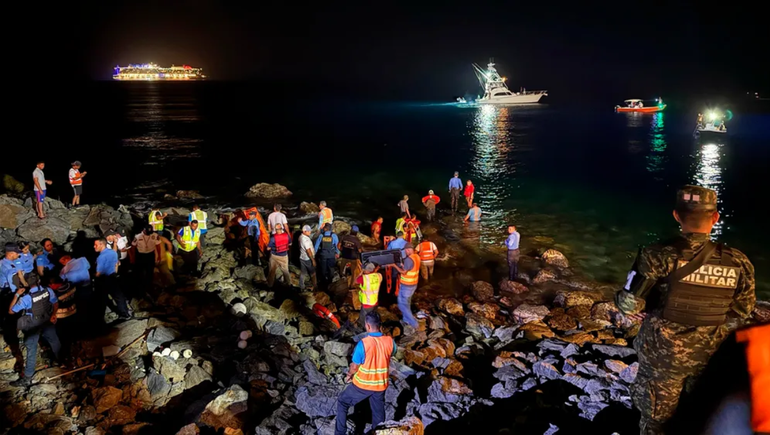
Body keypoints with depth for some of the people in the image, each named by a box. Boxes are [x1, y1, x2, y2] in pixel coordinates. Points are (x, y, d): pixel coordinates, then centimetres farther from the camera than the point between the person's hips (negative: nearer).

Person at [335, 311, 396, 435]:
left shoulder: (363, 343, -26)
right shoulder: (390, 341, -13)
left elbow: (354, 367, -14)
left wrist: (349, 374, 7)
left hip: (363, 384, -3)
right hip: (381, 384, 3)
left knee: (343, 402, 19)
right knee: (378, 411, 23)